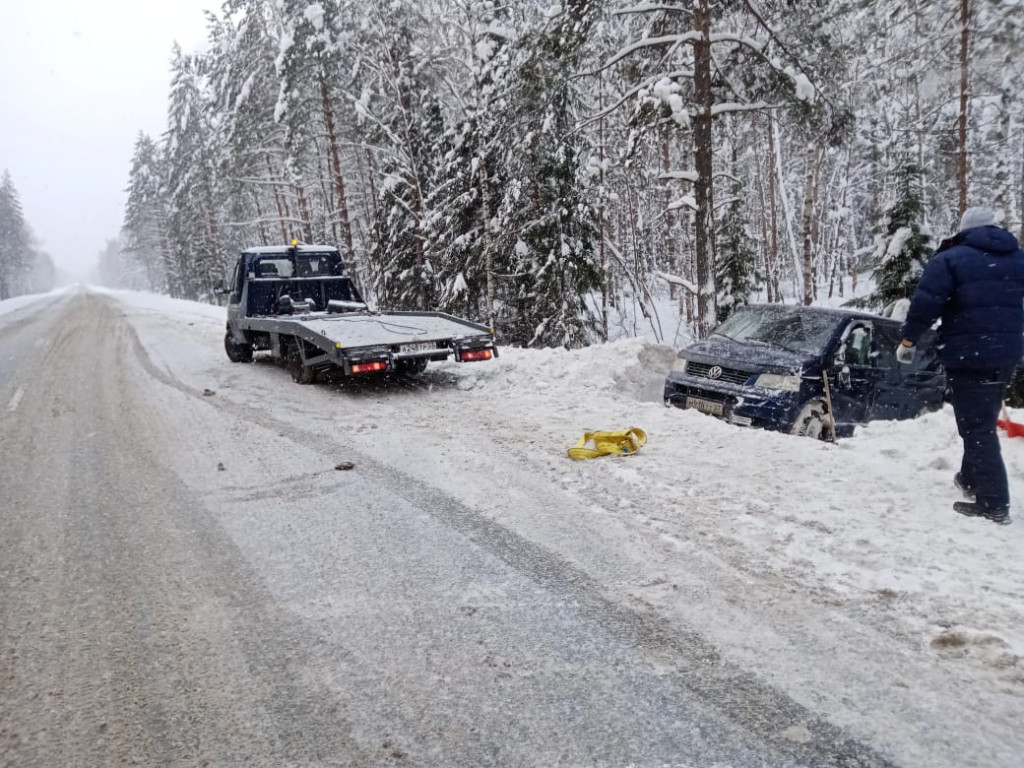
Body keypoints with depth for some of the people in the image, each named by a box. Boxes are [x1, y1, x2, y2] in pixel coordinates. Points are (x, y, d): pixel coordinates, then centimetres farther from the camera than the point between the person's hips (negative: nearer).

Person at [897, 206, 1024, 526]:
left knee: (976, 426, -5)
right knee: (985, 421, 22)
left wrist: (908, 339, -6)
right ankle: (971, 478, 35)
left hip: (968, 354, -7)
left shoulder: (951, 259, -8)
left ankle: (994, 503, -7)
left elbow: (926, 302, -16)